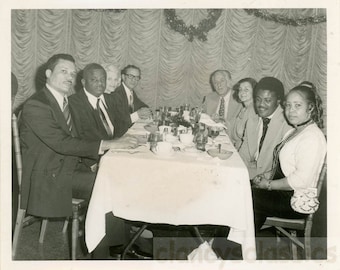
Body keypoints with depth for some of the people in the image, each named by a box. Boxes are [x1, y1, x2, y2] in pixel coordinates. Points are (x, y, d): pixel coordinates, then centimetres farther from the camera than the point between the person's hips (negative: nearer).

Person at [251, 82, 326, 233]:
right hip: (284, 192, 9)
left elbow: (301, 180, -26)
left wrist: (269, 184, -17)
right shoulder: (296, 131, 12)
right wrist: (269, 175, 2)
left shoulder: (312, 137, -21)